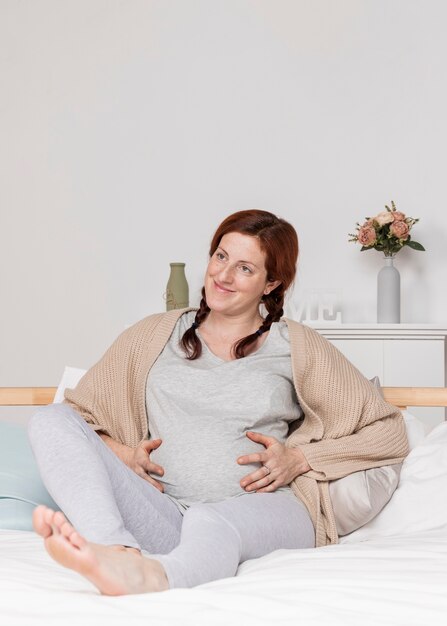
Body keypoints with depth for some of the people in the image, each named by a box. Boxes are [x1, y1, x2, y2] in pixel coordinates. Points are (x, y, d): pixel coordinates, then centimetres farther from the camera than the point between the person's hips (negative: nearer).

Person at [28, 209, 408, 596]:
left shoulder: (297, 347, 14)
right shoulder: (154, 335, 19)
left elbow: (387, 430, 13)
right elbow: (81, 412, 21)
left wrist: (299, 459, -1)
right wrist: (121, 454, 0)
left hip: (262, 510, -2)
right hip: (165, 514, 3)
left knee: (210, 524, -39)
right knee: (52, 421, -18)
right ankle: (118, 549, -45)